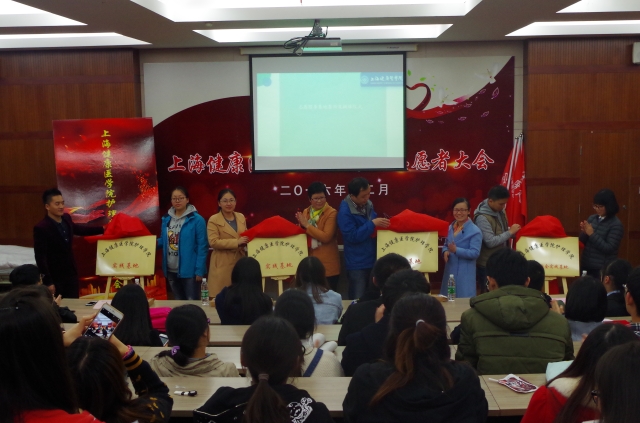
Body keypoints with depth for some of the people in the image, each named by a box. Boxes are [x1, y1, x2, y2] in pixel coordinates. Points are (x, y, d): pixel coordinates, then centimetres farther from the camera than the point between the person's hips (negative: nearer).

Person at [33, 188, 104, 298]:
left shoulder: (66, 218, 3)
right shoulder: (41, 228, -18)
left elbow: (78, 229, 25)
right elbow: (40, 258, -19)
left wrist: (102, 229, 26)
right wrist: (48, 282, -20)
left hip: (71, 275, 6)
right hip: (54, 278, -6)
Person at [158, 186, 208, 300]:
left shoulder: (197, 219, -11)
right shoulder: (166, 219, 7)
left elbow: (202, 247, -12)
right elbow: (163, 241, 14)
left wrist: (199, 270, -16)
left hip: (189, 270, -6)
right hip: (171, 270, 6)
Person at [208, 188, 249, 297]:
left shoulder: (241, 217, 12)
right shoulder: (214, 220, -5)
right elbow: (213, 242, -15)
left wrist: (248, 240, 1)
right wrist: (236, 242, -20)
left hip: (240, 261, 5)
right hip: (223, 264, -5)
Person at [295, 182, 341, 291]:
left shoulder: (331, 213, -10)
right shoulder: (305, 212, 9)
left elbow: (326, 237, -19)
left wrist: (307, 225, -17)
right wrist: (301, 225, -5)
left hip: (327, 264, -5)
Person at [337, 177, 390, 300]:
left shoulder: (368, 204, 4)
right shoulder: (345, 212, -19)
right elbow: (353, 236, -22)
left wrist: (380, 223, -3)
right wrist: (373, 224, -24)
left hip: (373, 259, 7)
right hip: (357, 263, -7)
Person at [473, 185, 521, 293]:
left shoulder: (500, 211, 2)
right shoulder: (482, 218, -23)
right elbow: (491, 242, -26)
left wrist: (512, 231, -4)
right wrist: (510, 232, -20)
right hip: (487, 265, -8)